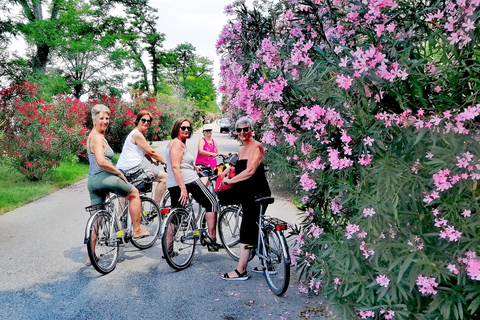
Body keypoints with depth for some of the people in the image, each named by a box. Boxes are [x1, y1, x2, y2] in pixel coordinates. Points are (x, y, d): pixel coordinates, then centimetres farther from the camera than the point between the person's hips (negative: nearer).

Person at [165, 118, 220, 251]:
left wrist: (194, 167, 39)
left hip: (172, 185, 10)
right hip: (189, 181, -10)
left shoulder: (175, 143, 21)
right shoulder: (177, 143, -9)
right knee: (211, 203, 4)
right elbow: (175, 167, -20)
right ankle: (212, 239, 1)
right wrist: (183, 188, -25)